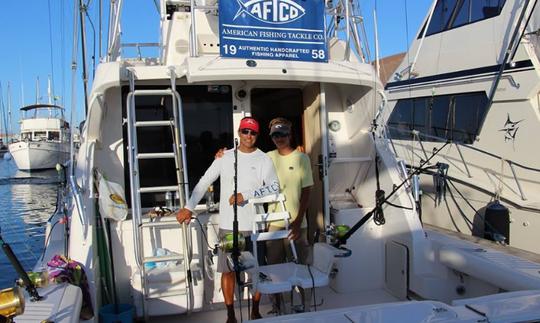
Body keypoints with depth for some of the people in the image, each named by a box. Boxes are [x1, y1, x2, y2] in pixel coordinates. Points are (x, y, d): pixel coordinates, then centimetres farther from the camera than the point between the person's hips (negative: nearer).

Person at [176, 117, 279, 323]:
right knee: (227, 270, 6)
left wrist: (246, 195, -21)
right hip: (228, 225, 1)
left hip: (254, 225, -1)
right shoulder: (225, 157, 5)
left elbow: (274, 187, -13)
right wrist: (189, 208, 4)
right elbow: (204, 182, 8)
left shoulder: (264, 160, -1)